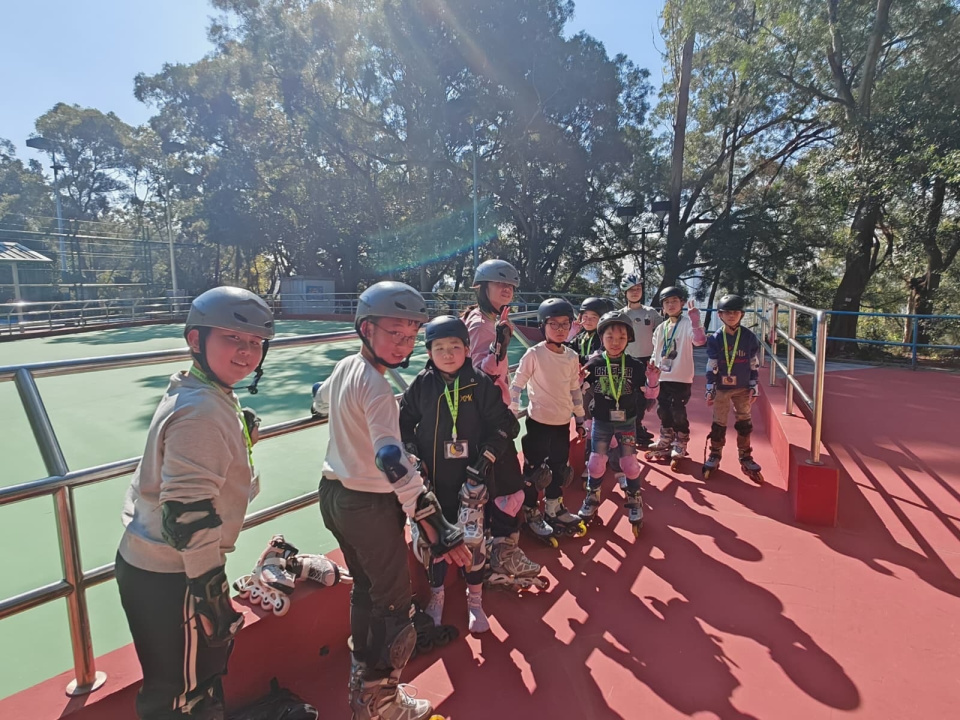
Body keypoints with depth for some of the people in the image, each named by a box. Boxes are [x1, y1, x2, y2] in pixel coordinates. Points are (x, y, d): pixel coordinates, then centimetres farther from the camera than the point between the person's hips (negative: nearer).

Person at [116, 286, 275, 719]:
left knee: (208, 659, 29)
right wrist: (211, 590, -23)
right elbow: (188, 512, -29)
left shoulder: (203, 395, 5)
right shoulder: (202, 412, -28)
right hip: (169, 579, -10)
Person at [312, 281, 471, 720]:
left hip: (333, 494, 9)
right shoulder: (375, 387, -25)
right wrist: (434, 525, -41)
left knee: (365, 585, 26)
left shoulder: (344, 367, 2)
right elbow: (392, 460, -38)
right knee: (394, 602, 8)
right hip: (369, 506, -9)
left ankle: (362, 671, 46)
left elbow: (320, 403, 24)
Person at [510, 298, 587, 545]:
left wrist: (580, 419, 16)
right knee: (534, 469, 6)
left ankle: (554, 509, 38)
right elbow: (517, 385, -12)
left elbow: (575, 390, 12)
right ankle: (532, 515, 24)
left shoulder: (572, 356, 2)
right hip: (539, 422, -5)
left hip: (563, 423, 6)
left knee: (560, 468, 18)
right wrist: (511, 415, -17)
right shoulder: (534, 354, -14)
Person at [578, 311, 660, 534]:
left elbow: (650, 393, -2)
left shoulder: (634, 365, -8)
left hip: (627, 422, 0)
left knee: (629, 463, 7)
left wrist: (653, 380, -22)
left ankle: (634, 501, 27)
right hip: (601, 422, 0)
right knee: (596, 461, 6)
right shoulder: (594, 363, -10)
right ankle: (592, 498, 27)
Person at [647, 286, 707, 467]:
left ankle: (679, 449, 12)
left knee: (678, 413, -2)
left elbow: (700, 340, -28)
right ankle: (665, 443, 32)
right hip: (662, 378, 6)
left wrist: (695, 321, -42)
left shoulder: (687, 324, -8)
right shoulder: (660, 328, 11)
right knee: (663, 412, 15)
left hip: (681, 378, -6)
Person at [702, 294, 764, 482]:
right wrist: (710, 389, -7)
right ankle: (714, 456, 21)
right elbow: (711, 366, -6)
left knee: (745, 423, 10)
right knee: (718, 423, 7)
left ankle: (746, 458, 24)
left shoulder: (749, 337, -3)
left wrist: (754, 387, 1)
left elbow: (754, 365, 2)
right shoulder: (715, 338, -7)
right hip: (721, 387, -1)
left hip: (743, 388, 2)